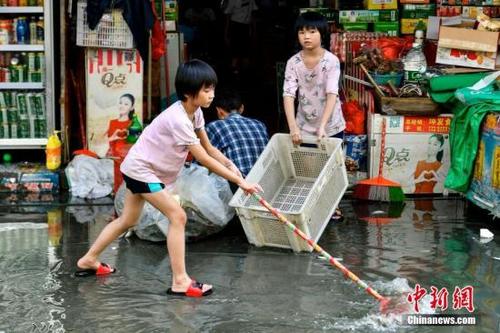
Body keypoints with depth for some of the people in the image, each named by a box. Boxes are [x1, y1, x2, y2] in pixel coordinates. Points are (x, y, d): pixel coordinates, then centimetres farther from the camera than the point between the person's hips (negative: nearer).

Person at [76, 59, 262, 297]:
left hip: (139, 168, 10)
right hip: (141, 169, -10)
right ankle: (180, 281, -13)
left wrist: (230, 164, -15)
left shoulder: (195, 112, -3)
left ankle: (88, 261, 35)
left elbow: (208, 147, 3)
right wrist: (239, 182, -29)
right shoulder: (178, 120, -30)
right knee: (177, 216, -15)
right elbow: (204, 159, -29)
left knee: (127, 221, 21)